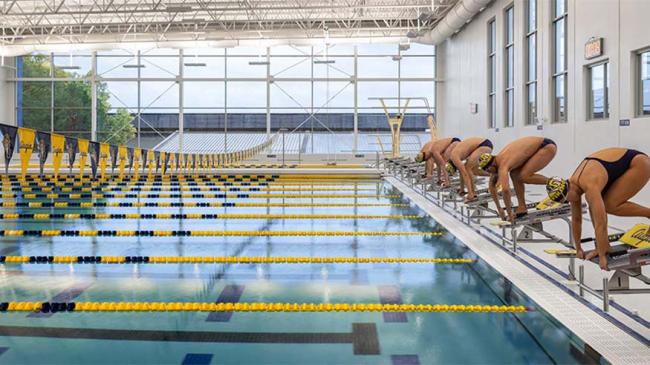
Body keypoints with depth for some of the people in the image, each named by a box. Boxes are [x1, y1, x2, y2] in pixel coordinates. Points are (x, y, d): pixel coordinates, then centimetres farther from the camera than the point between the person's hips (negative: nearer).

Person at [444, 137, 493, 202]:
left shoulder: (454, 156, -15)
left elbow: (465, 174, -20)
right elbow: (461, 171, 20)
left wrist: (470, 194, -21)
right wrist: (462, 189, 25)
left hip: (485, 145, -10)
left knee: (467, 168, -11)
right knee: (472, 170, 15)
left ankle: (472, 194, -8)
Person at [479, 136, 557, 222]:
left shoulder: (502, 164, -27)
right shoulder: (496, 161, 0)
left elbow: (505, 190, -40)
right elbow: (492, 187, 9)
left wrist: (509, 213, -32)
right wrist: (499, 209, 8)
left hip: (548, 146, -9)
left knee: (524, 176, -20)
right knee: (515, 174, 1)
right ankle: (522, 208, 5)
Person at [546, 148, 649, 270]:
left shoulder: (590, 187, -34)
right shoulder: (573, 185, -8)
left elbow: (600, 224, -37)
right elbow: (576, 219, 3)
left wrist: (602, 256, -30)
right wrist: (578, 248, 10)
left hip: (638, 163, -8)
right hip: (621, 166, 8)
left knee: (610, 205, -18)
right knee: (596, 207, -4)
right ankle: (604, 246, 4)